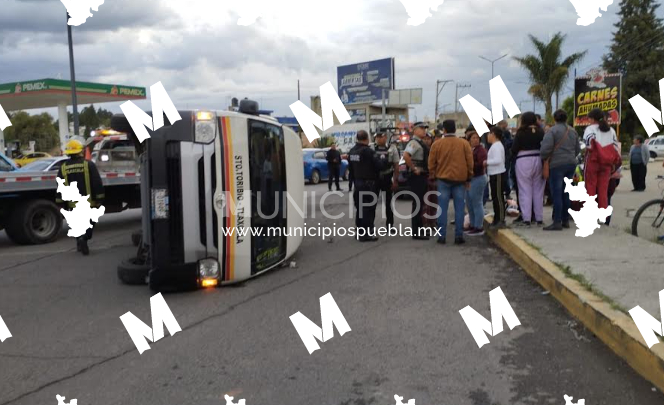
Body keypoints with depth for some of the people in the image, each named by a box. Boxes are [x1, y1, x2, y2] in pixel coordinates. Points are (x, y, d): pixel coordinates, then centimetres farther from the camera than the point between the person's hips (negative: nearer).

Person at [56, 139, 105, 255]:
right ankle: (84, 238, -13)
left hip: (72, 204, 3)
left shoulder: (63, 168, 2)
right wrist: (99, 200, -3)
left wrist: (61, 204, 9)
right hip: (89, 202, -3)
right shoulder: (89, 165, -7)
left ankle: (80, 243, 13)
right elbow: (98, 184, -9)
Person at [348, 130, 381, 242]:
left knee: (359, 207, 14)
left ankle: (359, 231, 20)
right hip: (368, 183, -8)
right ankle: (366, 234, -3)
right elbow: (378, 166, -18)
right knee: (368, 208, -3)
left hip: (357, 182, 8)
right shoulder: (368, 151, -18)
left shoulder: (352, 151, 7)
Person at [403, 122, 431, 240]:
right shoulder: (414, 142, -14)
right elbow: (406, 155, -32)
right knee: (417, 203, -7)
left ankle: (419, 228, 25)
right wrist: (414, 169, -23)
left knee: (420, 203, 16)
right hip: (417, 177, -10)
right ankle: (416, 232, -3)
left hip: (422, 176, 10)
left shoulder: (421, 143, 16)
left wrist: (426, 172, 18)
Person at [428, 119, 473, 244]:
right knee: (459, 209, 4)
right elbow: (470, 162, 4)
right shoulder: (464, 143, 2)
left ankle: (441, 236, 3)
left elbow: (431, 163, 2)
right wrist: (468, 178, 12)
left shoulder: (437, 144, -2)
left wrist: (433, 177, 14)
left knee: (442, 209, 3)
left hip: (443, 179, -1)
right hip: (460, 179, 1)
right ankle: (459, 236, 4)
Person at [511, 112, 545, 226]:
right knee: (538, 190, 10)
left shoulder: (520, 132, -6)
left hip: (523, 161, -3)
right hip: (538, 160, 3)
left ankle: (526, 218, -1)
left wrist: (516, 153, 14)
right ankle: (539, 218, 14)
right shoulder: (540, 132, 2)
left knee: (525, 190, 2)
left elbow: (514, 150, -5)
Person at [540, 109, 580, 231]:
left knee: (556, 194, -5)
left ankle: (557, 222, -6)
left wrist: (543, 159, -2)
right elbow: (578, 149, 17)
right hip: (571, 164, 7)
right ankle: (566, 220, 18)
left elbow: (545, 148, -18)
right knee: (566, 194, 13)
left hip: (556, 165, -7)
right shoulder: (573, 131, 13)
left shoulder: (552, 131, -10)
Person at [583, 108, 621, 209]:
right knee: (603, 191, 6)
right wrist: (614, 163, 11)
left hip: (593, 162, -4)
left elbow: (589, 142, -22)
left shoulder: (590, 128, -1)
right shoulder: (611, 130, 15)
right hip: (606, 163, 4)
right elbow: (616, 147, 9)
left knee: (590, 189, 1)